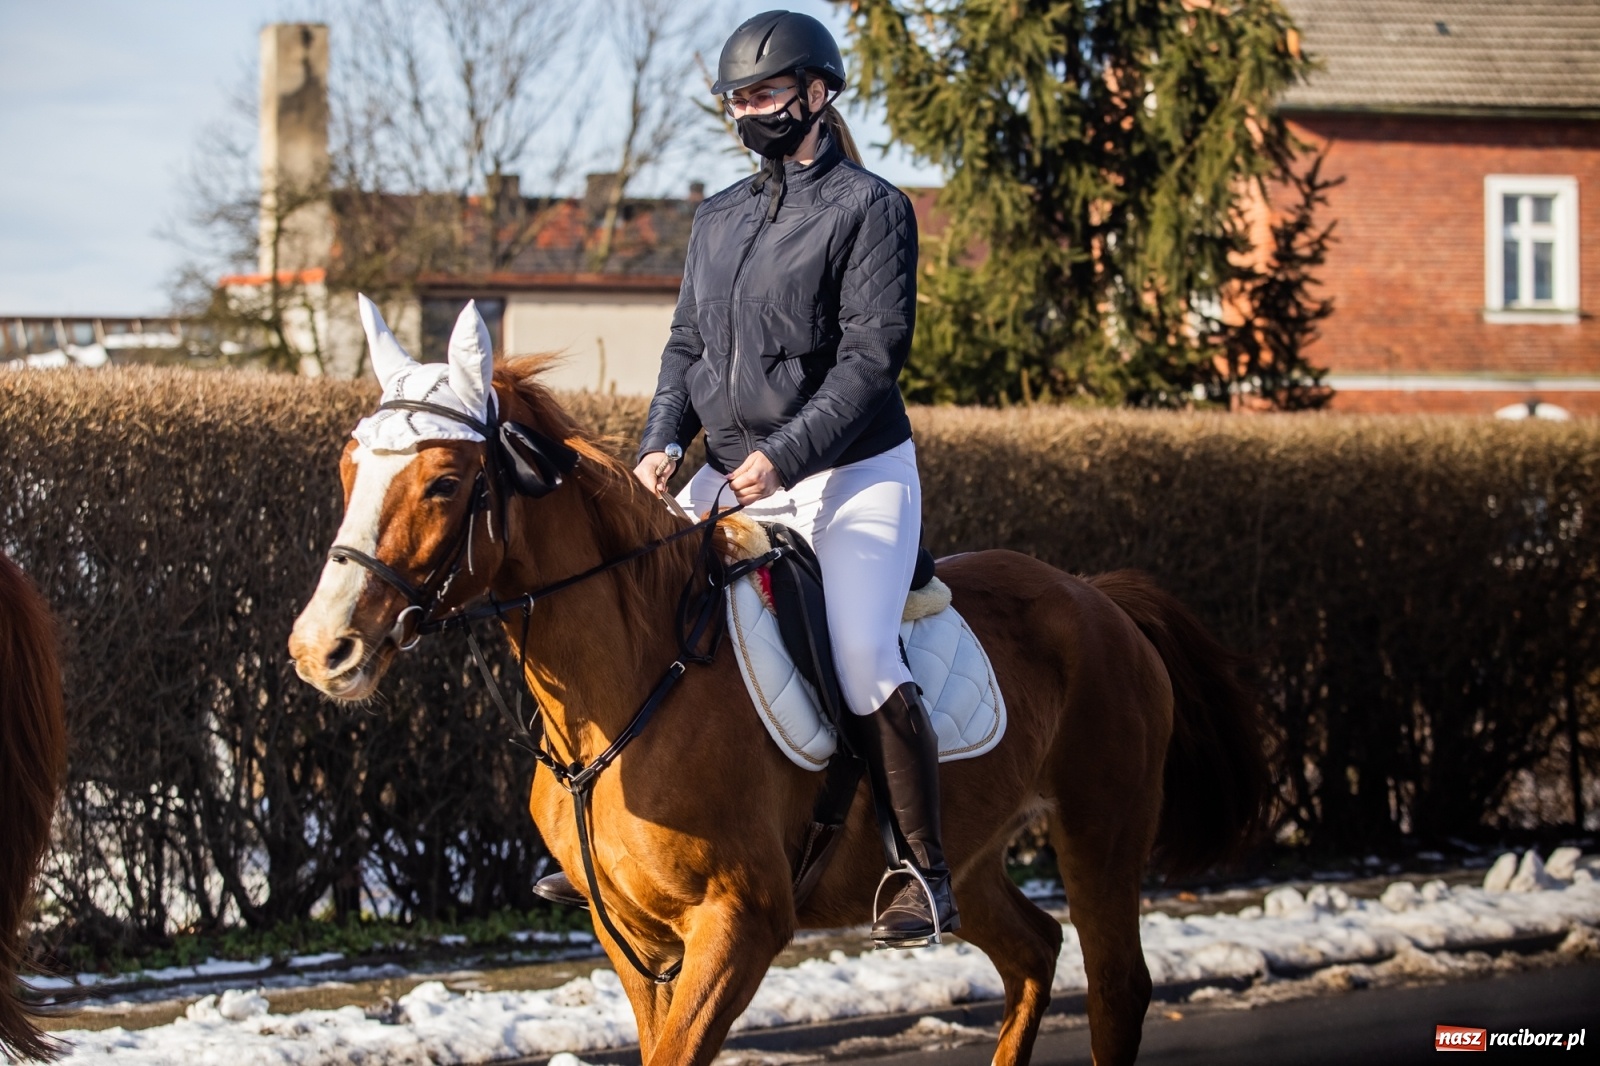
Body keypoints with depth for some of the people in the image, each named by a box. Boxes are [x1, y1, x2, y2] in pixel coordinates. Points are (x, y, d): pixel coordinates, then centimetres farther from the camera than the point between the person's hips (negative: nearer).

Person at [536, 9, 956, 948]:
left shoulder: (871, 209, -7)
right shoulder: (719, 218, 15)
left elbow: (872, 357, -14)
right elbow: (689, 343, 17)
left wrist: (783, 455, -22)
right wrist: (664, 441, -1)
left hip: (854, 479, -7)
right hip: (734, 481, 7)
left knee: (864, 663, -22)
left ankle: (930, 876, -12)